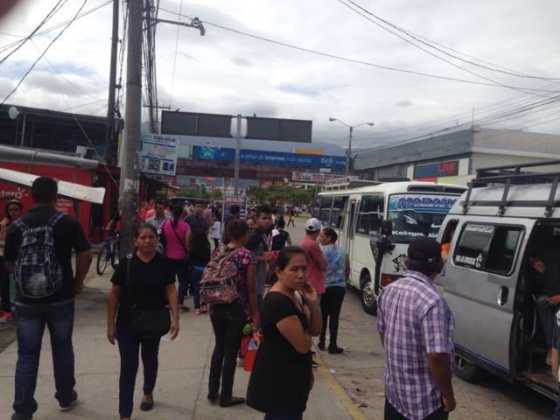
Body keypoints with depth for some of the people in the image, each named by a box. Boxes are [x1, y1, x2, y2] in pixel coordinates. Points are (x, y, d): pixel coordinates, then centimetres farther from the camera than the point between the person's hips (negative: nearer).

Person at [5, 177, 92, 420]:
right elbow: (85, 255, -11)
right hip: (61, 299, -1)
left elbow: (9, 264, 9)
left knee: (27, 355, 10)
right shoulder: (68, 223, -7)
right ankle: (66, 397, 30)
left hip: (26, 301, 1)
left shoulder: (16, 226, 0)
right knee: (62, 348, 15)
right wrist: (77, 283, 4)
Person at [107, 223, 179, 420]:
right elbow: (114, 295, -5)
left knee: (150, 359, 22)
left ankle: (148, 393, 49)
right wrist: (110, 324, -5)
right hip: (127, 322, -1)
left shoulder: (164, 263, -8)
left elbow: (171, 291, -6)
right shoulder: (126, 263, -11)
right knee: (128, 366, -1)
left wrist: (175, 318, -14)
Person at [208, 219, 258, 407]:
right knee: (231, 352, 7)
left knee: (219, 347, 20)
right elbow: (250, 288, -13)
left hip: (216, 306, 6)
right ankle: (225, 397, 20)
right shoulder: (247, 255, -13)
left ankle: (212, 392, 29)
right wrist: (255, 312, -3)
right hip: (237, 308, -5)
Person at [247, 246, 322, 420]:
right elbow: (303, 345, -25)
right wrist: (303, 334, -2)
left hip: (290, 375, 9)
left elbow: (315, 331, 6)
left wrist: (314, 303, -9)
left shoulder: (296, 295, 4)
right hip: (277, 377, -9)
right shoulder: (278, 302, -26)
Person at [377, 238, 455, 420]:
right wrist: (448, 395, -13)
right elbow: (436, 356, -27)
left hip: (393, 388, 7)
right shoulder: (432, 301, -26)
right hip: (425, 398, -6)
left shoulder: (388, 290, -2)